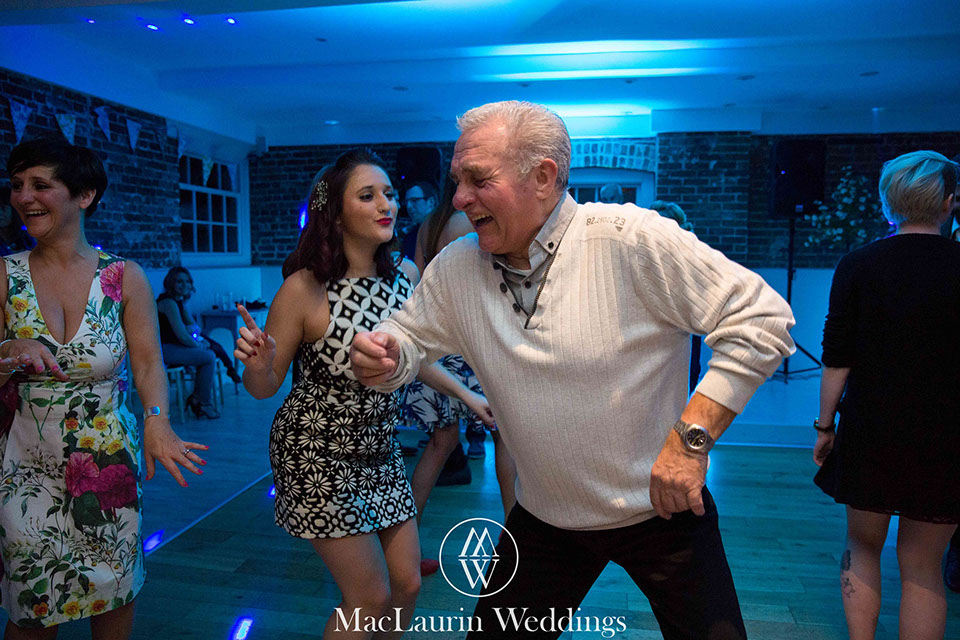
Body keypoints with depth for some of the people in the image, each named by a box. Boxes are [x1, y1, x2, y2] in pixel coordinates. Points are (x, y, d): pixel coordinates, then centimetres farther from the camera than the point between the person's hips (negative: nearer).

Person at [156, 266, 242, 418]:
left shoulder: (180, 301, 13)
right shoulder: (169, 302, -19)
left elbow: (195, 326, 14)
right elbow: (182, 336, -23)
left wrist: (191, 329, -11)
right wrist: (200, 345, -7)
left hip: (172, 346, 10)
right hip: (164, 350, -10)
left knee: (210, 353, 7)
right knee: (209, 357, -15)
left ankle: (196, 398, 7)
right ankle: (205, 404, -5)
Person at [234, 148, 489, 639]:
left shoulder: (405, 273, -6)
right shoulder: (304, 288, -21)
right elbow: (264, 387, -11)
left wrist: (469, 396, 14)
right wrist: (257, 364, -33)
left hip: (379, 451, 6)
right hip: (318, 455, -5)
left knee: (407, 585, 14)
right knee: (370, 598, 3)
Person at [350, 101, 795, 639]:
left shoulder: (634, 241, -22)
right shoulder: (455, 269, -6)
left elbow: (762, 319, -20)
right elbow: (411, 337, 6)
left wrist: (691, 436, -25)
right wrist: (384, 357, -19)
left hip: (662, 509, -3)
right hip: (545, 521, 4)